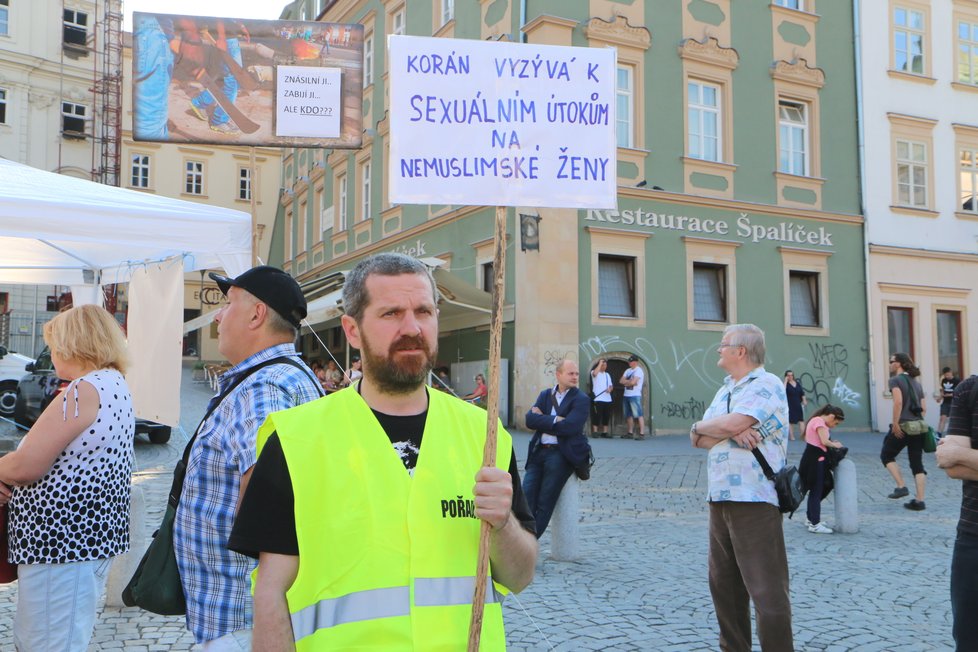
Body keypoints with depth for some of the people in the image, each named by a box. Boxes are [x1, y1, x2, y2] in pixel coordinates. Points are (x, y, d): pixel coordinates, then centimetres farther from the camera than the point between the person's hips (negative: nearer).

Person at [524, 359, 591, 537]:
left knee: (545, 502, -4)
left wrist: (543, 419, -5)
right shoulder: (545, 395, 14)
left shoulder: (581, 399, -2)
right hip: (539, 451, 5)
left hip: (562, 454, -5)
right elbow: (530, 420, -2)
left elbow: (568, 427, -16)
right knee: (527, 498, -3)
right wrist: (554, 421, -14)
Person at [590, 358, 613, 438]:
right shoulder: (594, 372, -1)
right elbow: (594, 373, -27)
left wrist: (610, 389, -4)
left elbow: (611, 385, 20)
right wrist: (600, 363, -19)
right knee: (597, 415, -9)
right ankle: (595, 432, -5)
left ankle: (604, 432, 12)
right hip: (598, 398, -6)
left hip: (607, 398, 6)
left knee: (606, 416, 6)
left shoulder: (607, 374, 20)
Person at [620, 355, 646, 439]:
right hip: (627, 395, 9)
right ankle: (630, 432, 21)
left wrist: (626, 382, 0)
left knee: (639, 415, -12)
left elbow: (633, 382, -19)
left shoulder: (638, 370, -8)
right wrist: (630, 381, -6)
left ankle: (642, 433, -16)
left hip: (635, 395, -9)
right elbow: (621, 380, 9)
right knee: (629, 415, 13)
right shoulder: (628, 370, 17)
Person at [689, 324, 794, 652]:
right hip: (720, 499, 9)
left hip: (754, 500, -9)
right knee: (723, 583, 16)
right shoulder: (726, 390, 19)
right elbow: (698, 439, 8)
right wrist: (730, 433, -12)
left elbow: (731, 423, -23)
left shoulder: (766, 384, -8)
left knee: (767, 591, -6)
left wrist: (701, 426, -3)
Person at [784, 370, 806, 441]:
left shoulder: (798, 384, 8)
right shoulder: (786, 384, -6)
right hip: (790, 406, -4)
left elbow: (802, 393, 13)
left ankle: (802, 435, 7)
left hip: (798, 405, 4)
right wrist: (785, 381, -21)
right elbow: (783, 390, -27)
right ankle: (791, 436, 9)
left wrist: (804, 401, 4)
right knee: (790, 421, 3)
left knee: (801, 420, 3)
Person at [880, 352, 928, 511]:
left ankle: (901, 487, 0)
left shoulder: (896, 380, -5)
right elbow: (923, 408, 16)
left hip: (903, 426, -7)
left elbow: (898, 402, -20)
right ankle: (919, 501, 5)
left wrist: (895, 424, -18)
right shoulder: (916, 382, 17)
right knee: (917, 464, 7)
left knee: (886, 456, 11)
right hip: (919, 426, 7)